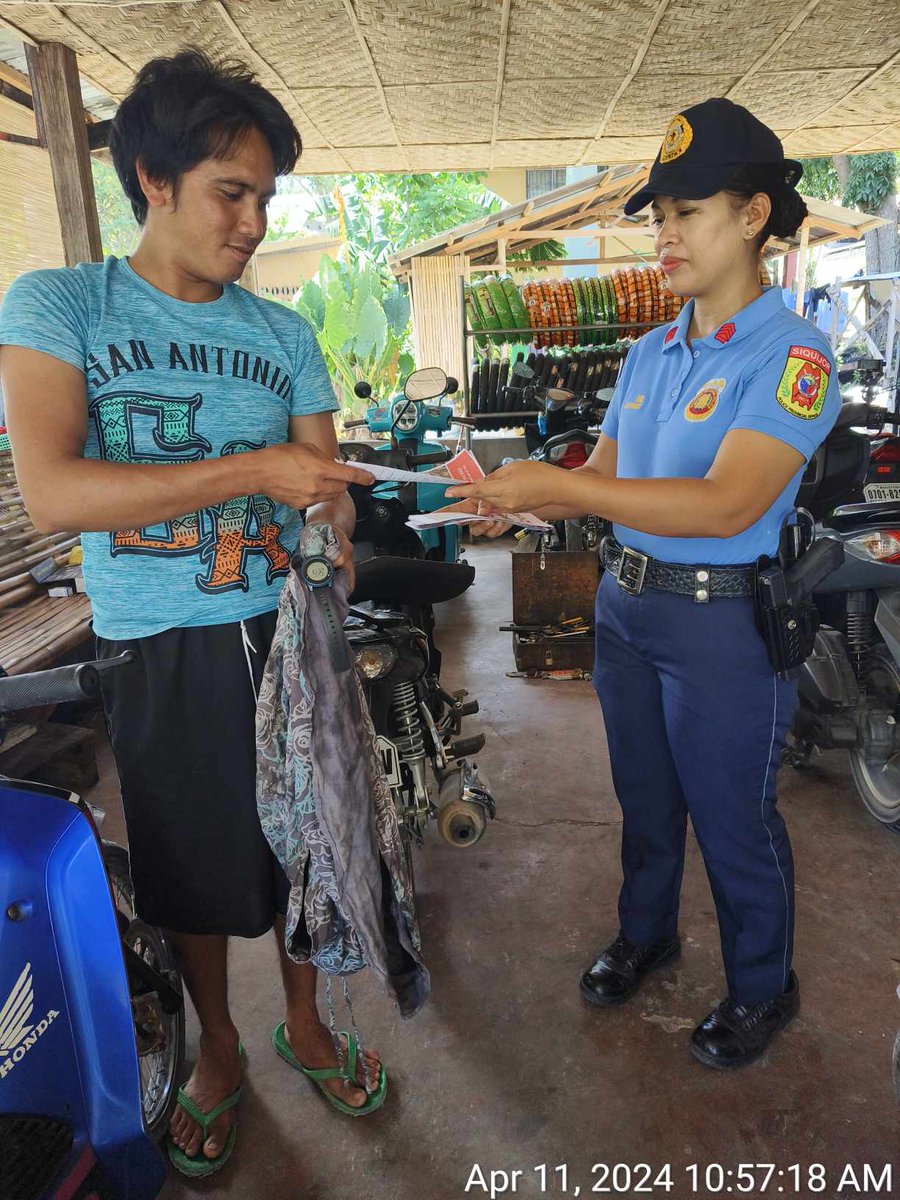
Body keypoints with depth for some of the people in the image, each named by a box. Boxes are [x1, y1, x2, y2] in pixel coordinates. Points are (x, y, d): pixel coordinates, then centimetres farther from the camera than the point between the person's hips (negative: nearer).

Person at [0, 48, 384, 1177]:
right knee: (192, 864, 15)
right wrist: (252, 469, -24)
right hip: (160, 654, -2)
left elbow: (326, 487, 6)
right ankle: (217, 1048, 43)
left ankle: (305, 1021, 43)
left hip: (283, 633, 3)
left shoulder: (284, 333, 6)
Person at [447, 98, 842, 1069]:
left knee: (733, 817, 10)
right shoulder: (650, 354, 9)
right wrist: (517, 502, -11)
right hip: (625, 602, 7)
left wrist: (552, 486, -31)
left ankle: (763, 988, 35)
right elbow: (602, 476, 9)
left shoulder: (789, 353, -15)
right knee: (644, 797, 22)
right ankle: (645, 932, 46)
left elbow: (726, 506, -28)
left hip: (722, 620, -6)